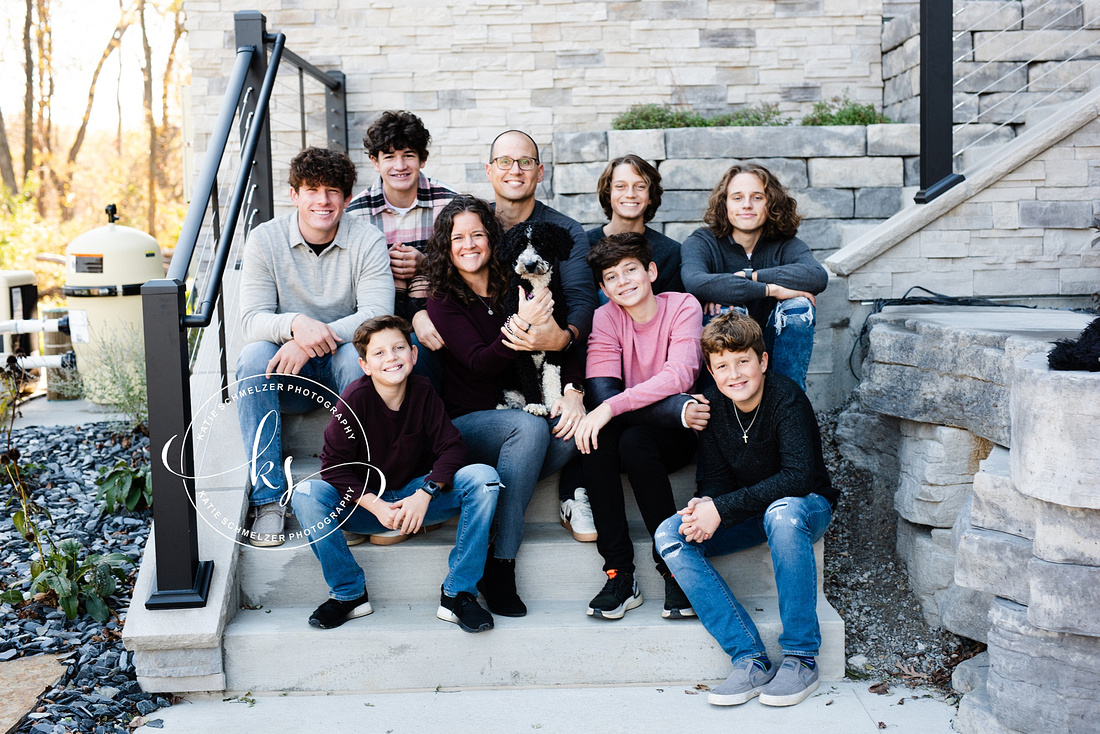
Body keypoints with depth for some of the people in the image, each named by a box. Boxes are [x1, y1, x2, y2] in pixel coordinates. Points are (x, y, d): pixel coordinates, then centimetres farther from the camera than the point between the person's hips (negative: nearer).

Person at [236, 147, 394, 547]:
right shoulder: (265, 239, -4)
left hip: (340, 366, -1)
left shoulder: (367, 239, -6)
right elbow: (251, 320, -12)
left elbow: (377, 314, -18)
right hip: (288, 378, 1)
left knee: (355, 354, -33)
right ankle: (268, 497, -26)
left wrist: (316, 338, -33)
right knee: (254, 356, -29)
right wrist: (295, 323, -36)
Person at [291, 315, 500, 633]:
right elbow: (334, 464, -15)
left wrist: (424, 493, -25)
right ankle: (349, 594, -9)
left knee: (483, 477, -23)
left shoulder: (423, 392, -8)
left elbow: (451, 448, -9)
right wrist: (375, 506, -25)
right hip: (364, 502, -1)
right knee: (306, 495, -30)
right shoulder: (356, 398, -15)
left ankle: (458, 594, -16)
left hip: (415, 496, 2)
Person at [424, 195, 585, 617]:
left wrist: (573, 391, -15)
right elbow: (480, 364, -13)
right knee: (530, 427, -34)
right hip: (466, 422, -3)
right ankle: (500, 565, -28)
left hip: (527, 411, 3)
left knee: (573, 427, -29)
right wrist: (522, 324, -26)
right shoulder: (443, 301, 0)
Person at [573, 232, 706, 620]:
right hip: (629, 425, 2)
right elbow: (602, 392, -15)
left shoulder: (683, 306, -5)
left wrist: (612, 407, -33)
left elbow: (678, 376, -21)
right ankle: (619, 575, -23)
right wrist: (679, 409, -28)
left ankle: (676, 569, -20)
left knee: (634, 441, -32)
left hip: (678, 435, -2)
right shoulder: (605, 317, 0)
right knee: (597, 436, -29)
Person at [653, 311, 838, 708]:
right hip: (748, 512, 5)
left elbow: (798, 476, -30)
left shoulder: (786, 397, -21)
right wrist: (704, 506, -28)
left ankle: (801, 659, -27)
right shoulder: (713, 404, -6)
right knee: (670, 536, -18)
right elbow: (717, 478, -3)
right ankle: (751, 660, -23)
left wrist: (722, 509, -34)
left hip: (807, 504, -5)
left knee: (783, 514, -41)